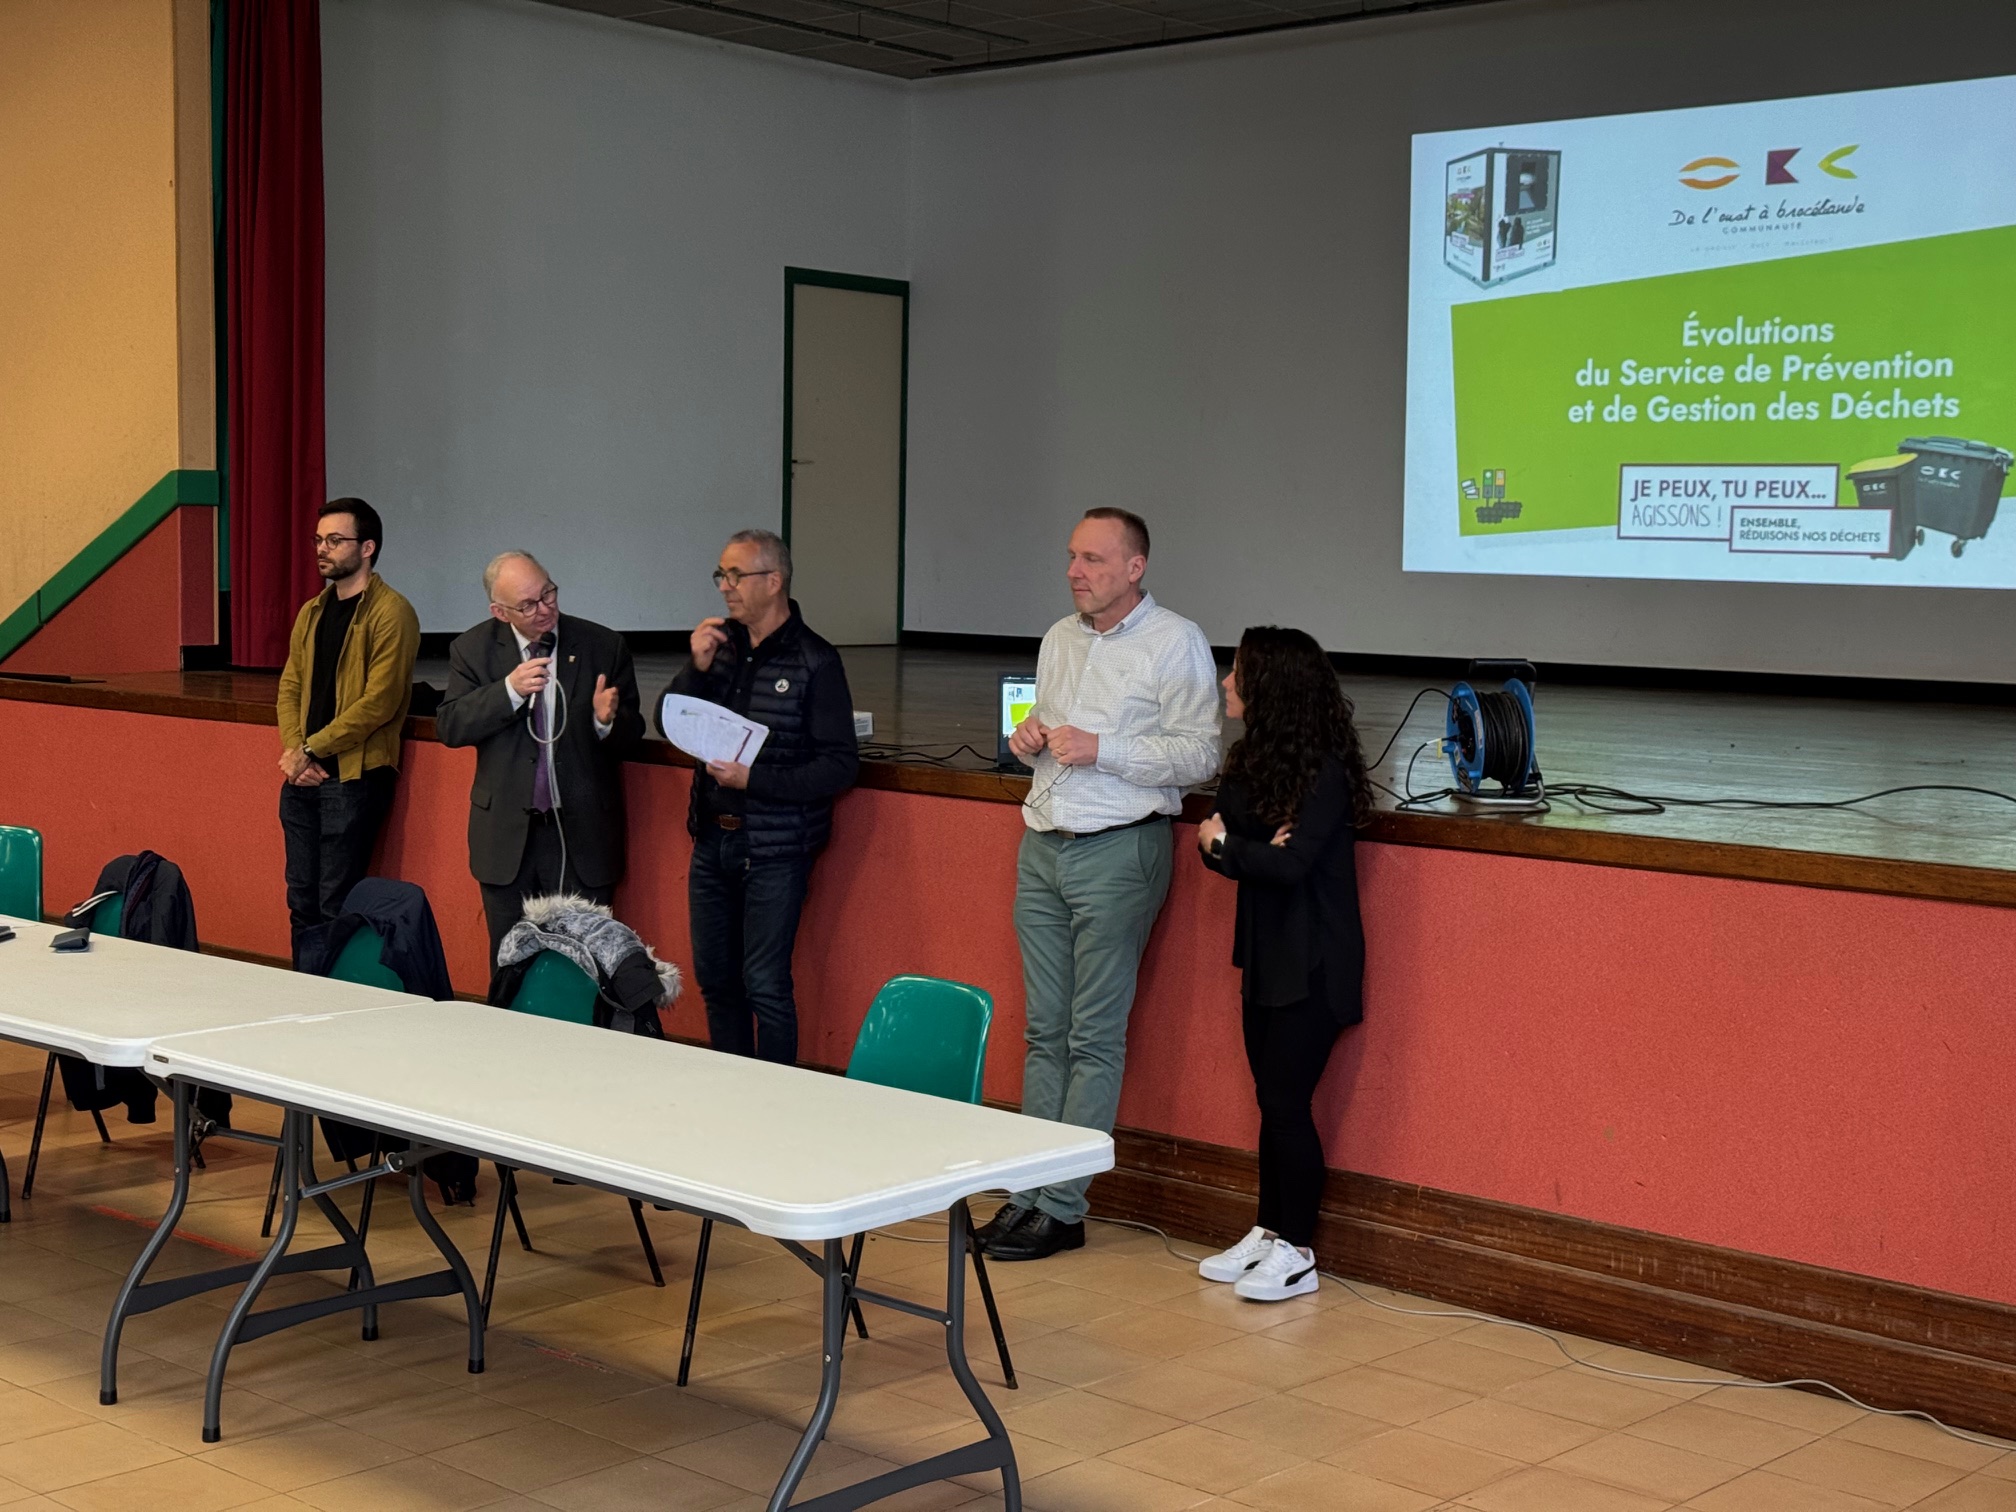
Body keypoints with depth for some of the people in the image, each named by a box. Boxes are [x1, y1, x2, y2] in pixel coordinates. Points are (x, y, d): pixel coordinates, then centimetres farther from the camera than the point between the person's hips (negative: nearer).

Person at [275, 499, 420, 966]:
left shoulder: (390, 613, -9)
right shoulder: (311, 613, 16)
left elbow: (379, 702, -16)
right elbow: (290, 686, 14)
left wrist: (311, 749, -13)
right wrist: (293, 750, -4)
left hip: (354, 776, -7)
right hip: (303, 777, 7)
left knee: (336, 907, -5)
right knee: (301, 901, 10)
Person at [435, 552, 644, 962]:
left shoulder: (604, 647, -2)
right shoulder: (473, 649, 1)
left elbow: (631, 736, 2)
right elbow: (449, 727, -7)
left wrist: (607, 720, -21)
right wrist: (509, 691, -20)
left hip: (581, 836, -1)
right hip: (507, 835, 1)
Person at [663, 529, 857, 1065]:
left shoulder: (815, 662, -11)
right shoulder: (722, 642, 7)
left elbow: (839, 765, -14)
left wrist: (753, 778, -21)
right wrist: (696, 667, -9)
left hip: (774, 849, -6)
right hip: (712, 839, 6)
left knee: (765, 986, -4)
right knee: (714, 978, 13)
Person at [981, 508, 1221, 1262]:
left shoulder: (1176, 642, -6)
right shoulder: (1059, 637, 15)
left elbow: (1199, 754, -12)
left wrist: (1101, 749, -19)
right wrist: (1029, 739, 5)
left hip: (1117, 850, -7)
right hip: (1042, 846, 7)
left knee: (1094, 1038, -3)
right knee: (1044, 1030, 8)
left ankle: (1061, 1208, 0)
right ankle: (1029, 1190, 12)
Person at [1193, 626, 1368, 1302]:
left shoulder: (1325, 772, -17)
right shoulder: (1250, 760, 8)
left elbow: (1291, 865, -24)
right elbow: (1216, 841, 3)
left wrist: (1225, 845, -10)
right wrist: (1257, 849, -17)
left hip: (1313, 963, -8)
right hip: (1265, 954, 8)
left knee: (1287, 1100, -4)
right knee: (1270, 1097, 13)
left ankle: (1295, 1251, 6)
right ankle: (1267, 1232, 24)